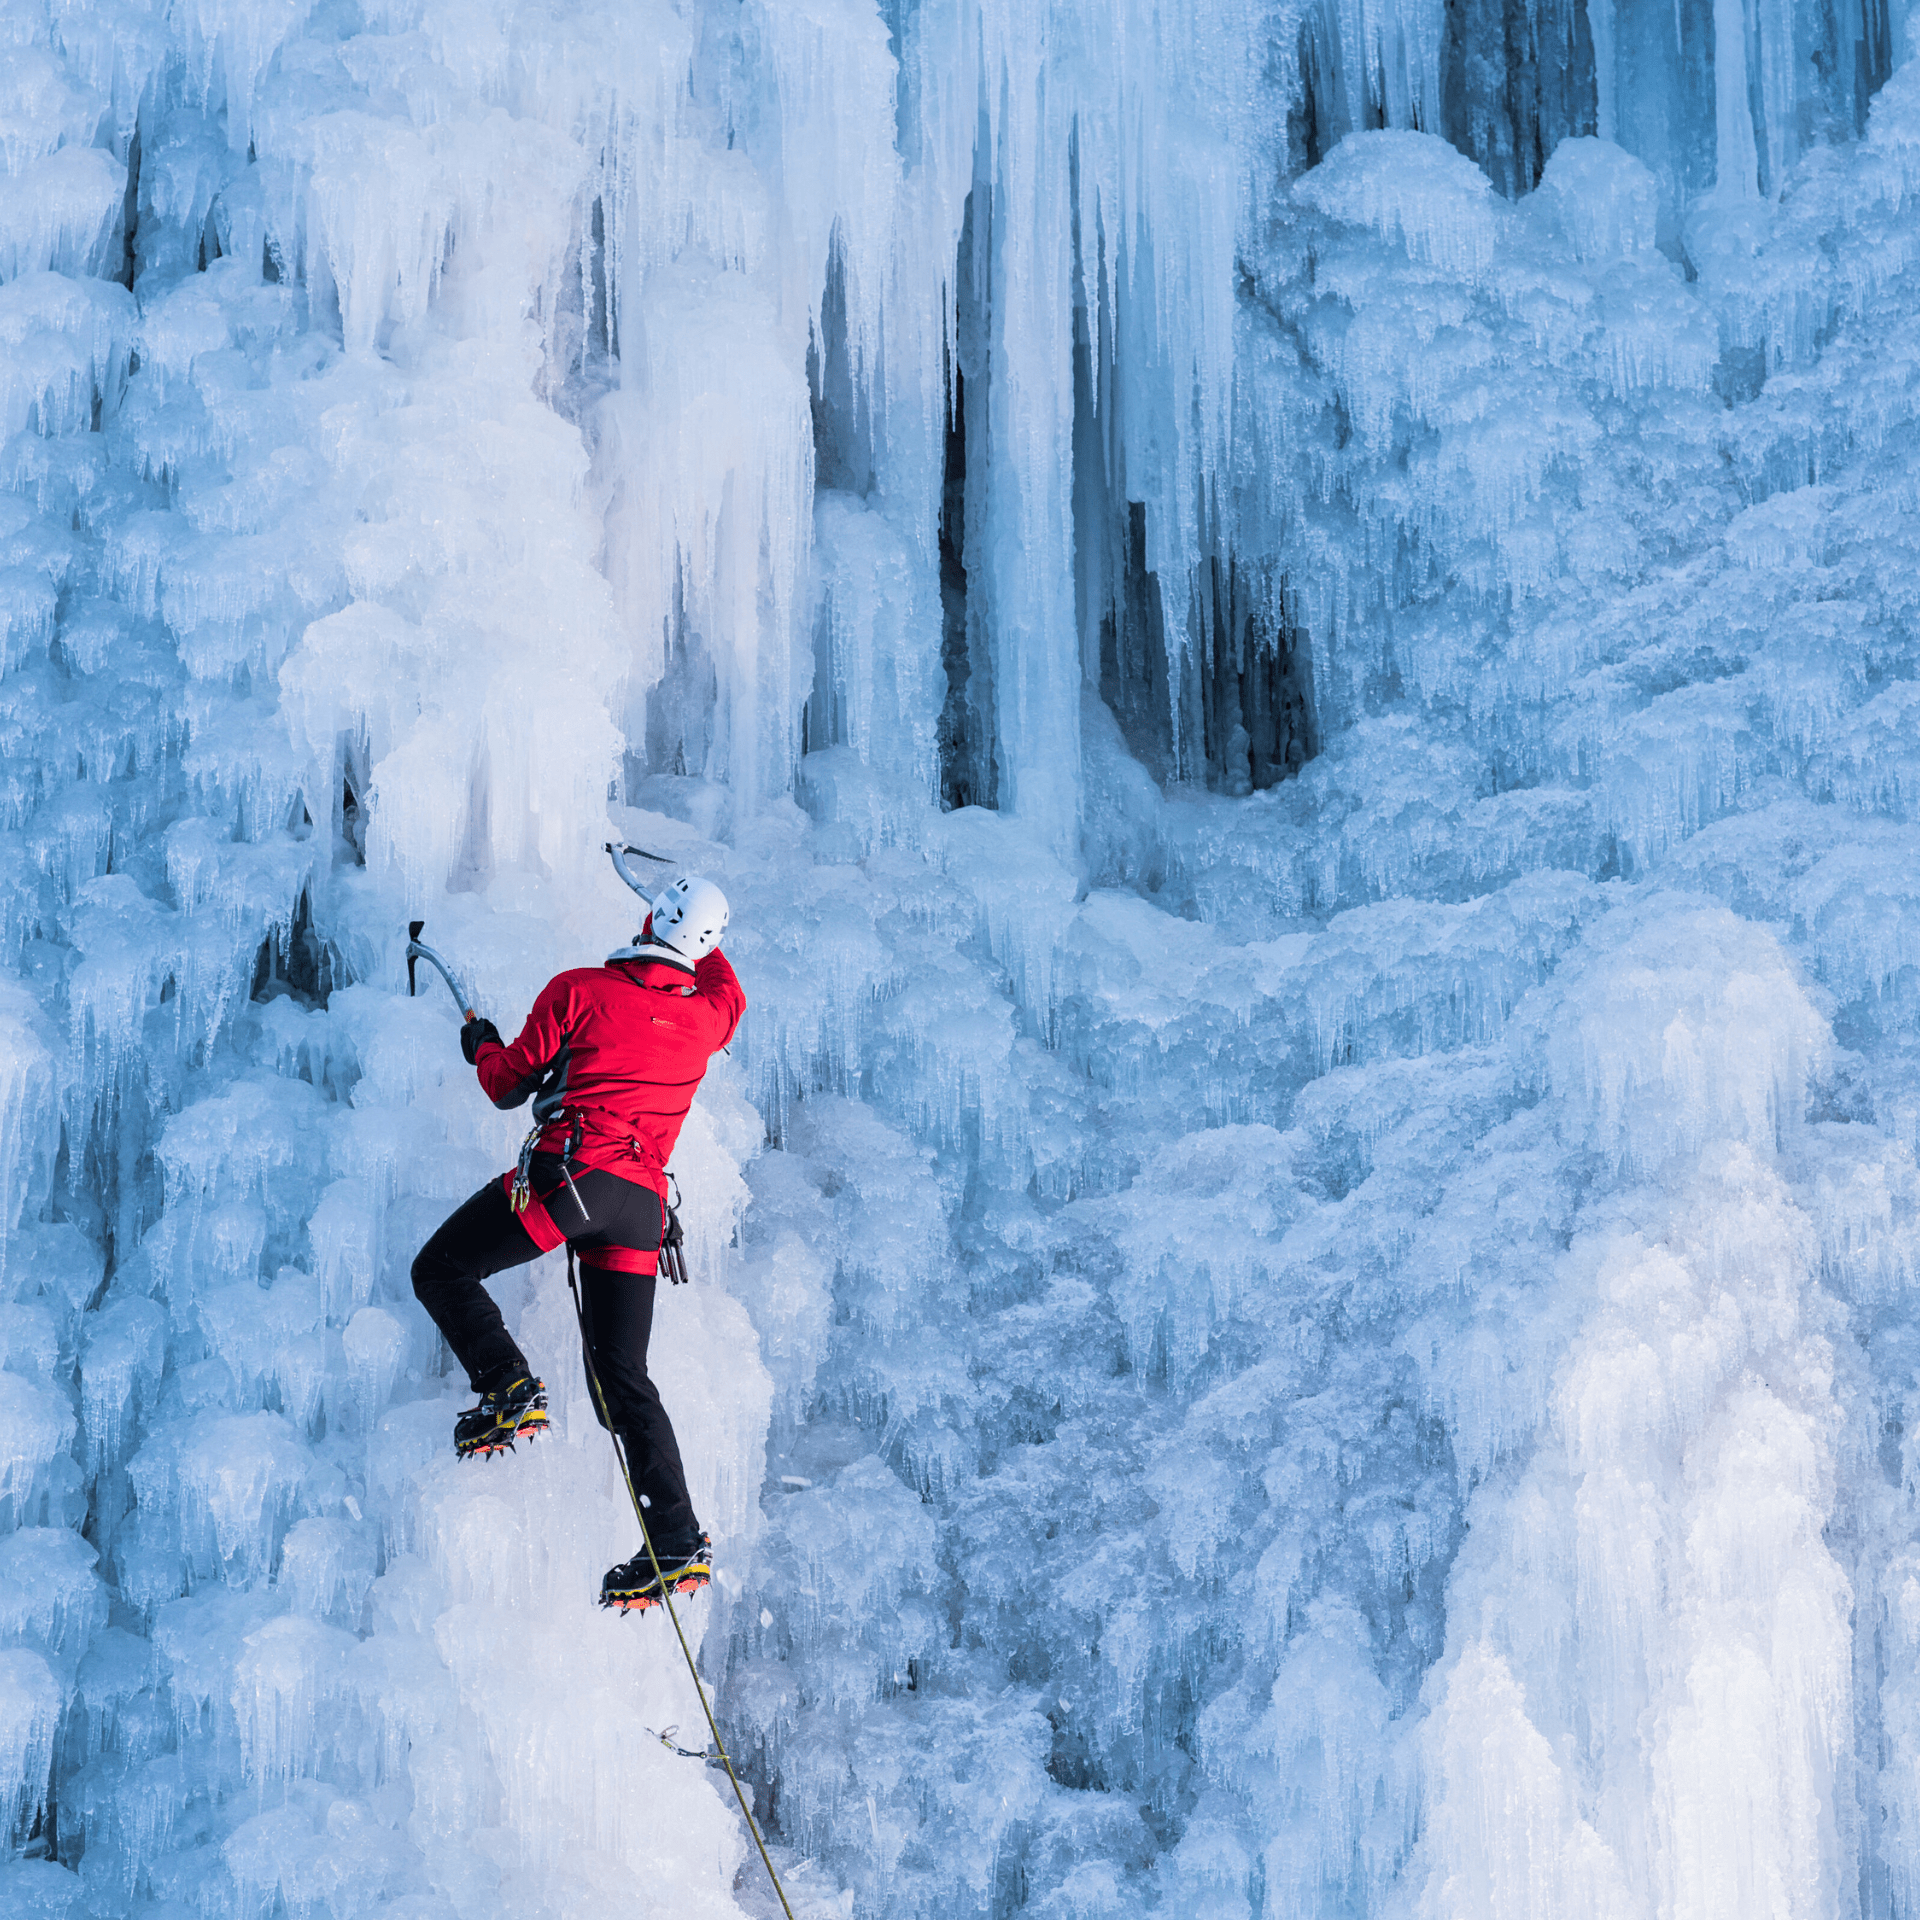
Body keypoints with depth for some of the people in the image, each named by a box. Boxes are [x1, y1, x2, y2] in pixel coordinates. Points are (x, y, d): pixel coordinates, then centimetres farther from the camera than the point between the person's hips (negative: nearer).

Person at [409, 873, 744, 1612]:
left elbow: (510, 1084, 9)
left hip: (567, 1176, -5)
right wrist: (699, 939, 55)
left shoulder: (579, 990, 1)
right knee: (622, 1377, 9)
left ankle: (509, 1388, -11)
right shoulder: (707, 1016, 12)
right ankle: (678, 1544, 0)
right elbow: (727, 990, 39)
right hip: (642, 1206, 5)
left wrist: (481, 1046, 30)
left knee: (441, 1270, 12)